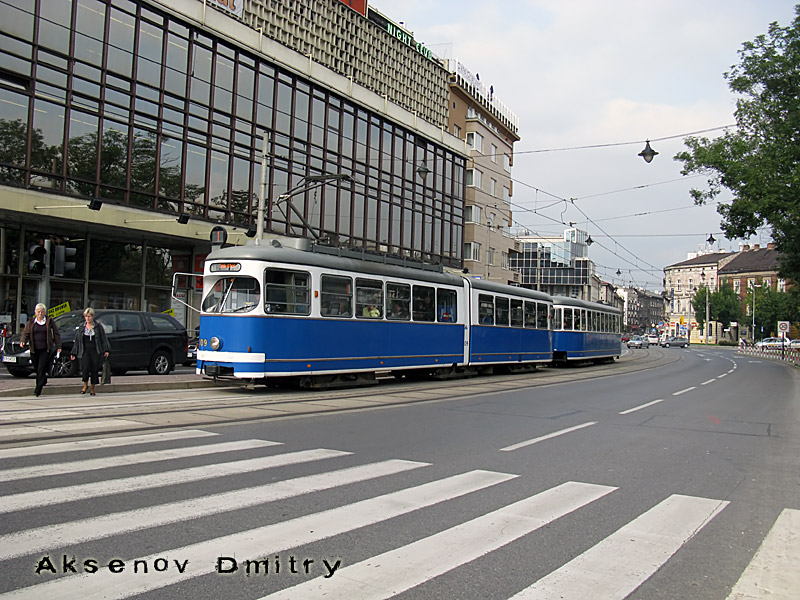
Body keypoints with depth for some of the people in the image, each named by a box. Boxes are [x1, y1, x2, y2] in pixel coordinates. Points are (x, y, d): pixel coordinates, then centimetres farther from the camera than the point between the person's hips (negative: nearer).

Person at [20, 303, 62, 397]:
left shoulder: (49, 321, 3)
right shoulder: (31, 322, 8)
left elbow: (56, 333, 7)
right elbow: (25, 333, 7)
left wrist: (58, 346, 3)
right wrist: (23, 341, -14)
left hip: (45, 349, -3)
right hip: (34, 349, 3)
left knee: (41, 369, -10)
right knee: (36, 368, 11)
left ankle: (38, 390, -9)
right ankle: (44, 380, 39)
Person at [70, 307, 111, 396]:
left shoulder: (98, 327, 6)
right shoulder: (81, 327, 12)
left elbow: (104, 339, 4)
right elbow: (77, 341, 14)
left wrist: (106, 350, -7)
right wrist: (73, 353, 12)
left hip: (95, 352, -1)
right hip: (85, 351, 1)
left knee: (94, 369, 0)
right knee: (85, 367, -20)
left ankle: (92, 388, 13)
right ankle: (85, 384, 0)